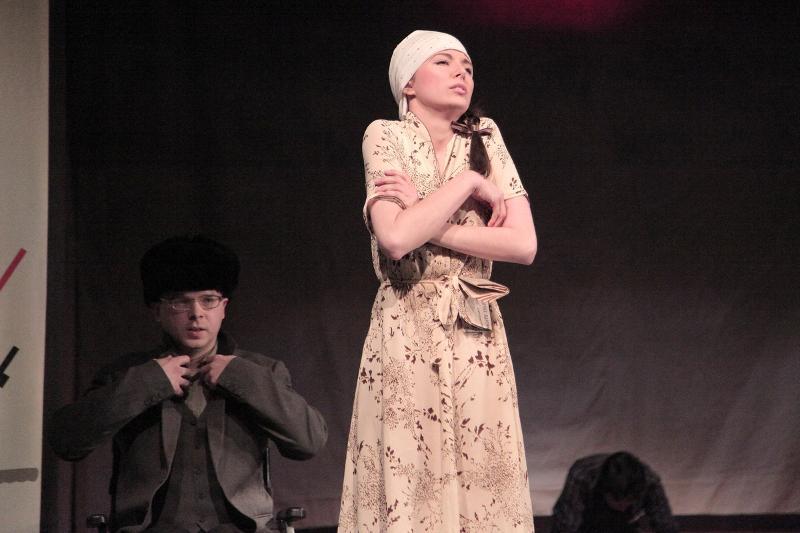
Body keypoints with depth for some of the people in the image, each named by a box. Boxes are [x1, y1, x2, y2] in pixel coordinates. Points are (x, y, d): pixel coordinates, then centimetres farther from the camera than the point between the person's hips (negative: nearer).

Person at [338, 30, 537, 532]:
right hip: (408, 336, -3)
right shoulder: (386, 137, 0)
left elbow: (524, 244, -3)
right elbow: (394, 238, -16)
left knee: (482, 485, 1)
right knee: (408, 487, -4)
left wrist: (427, 222, -9)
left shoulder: (486, 139, 8)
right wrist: (467, 183, -10)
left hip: (477, 336, 3)